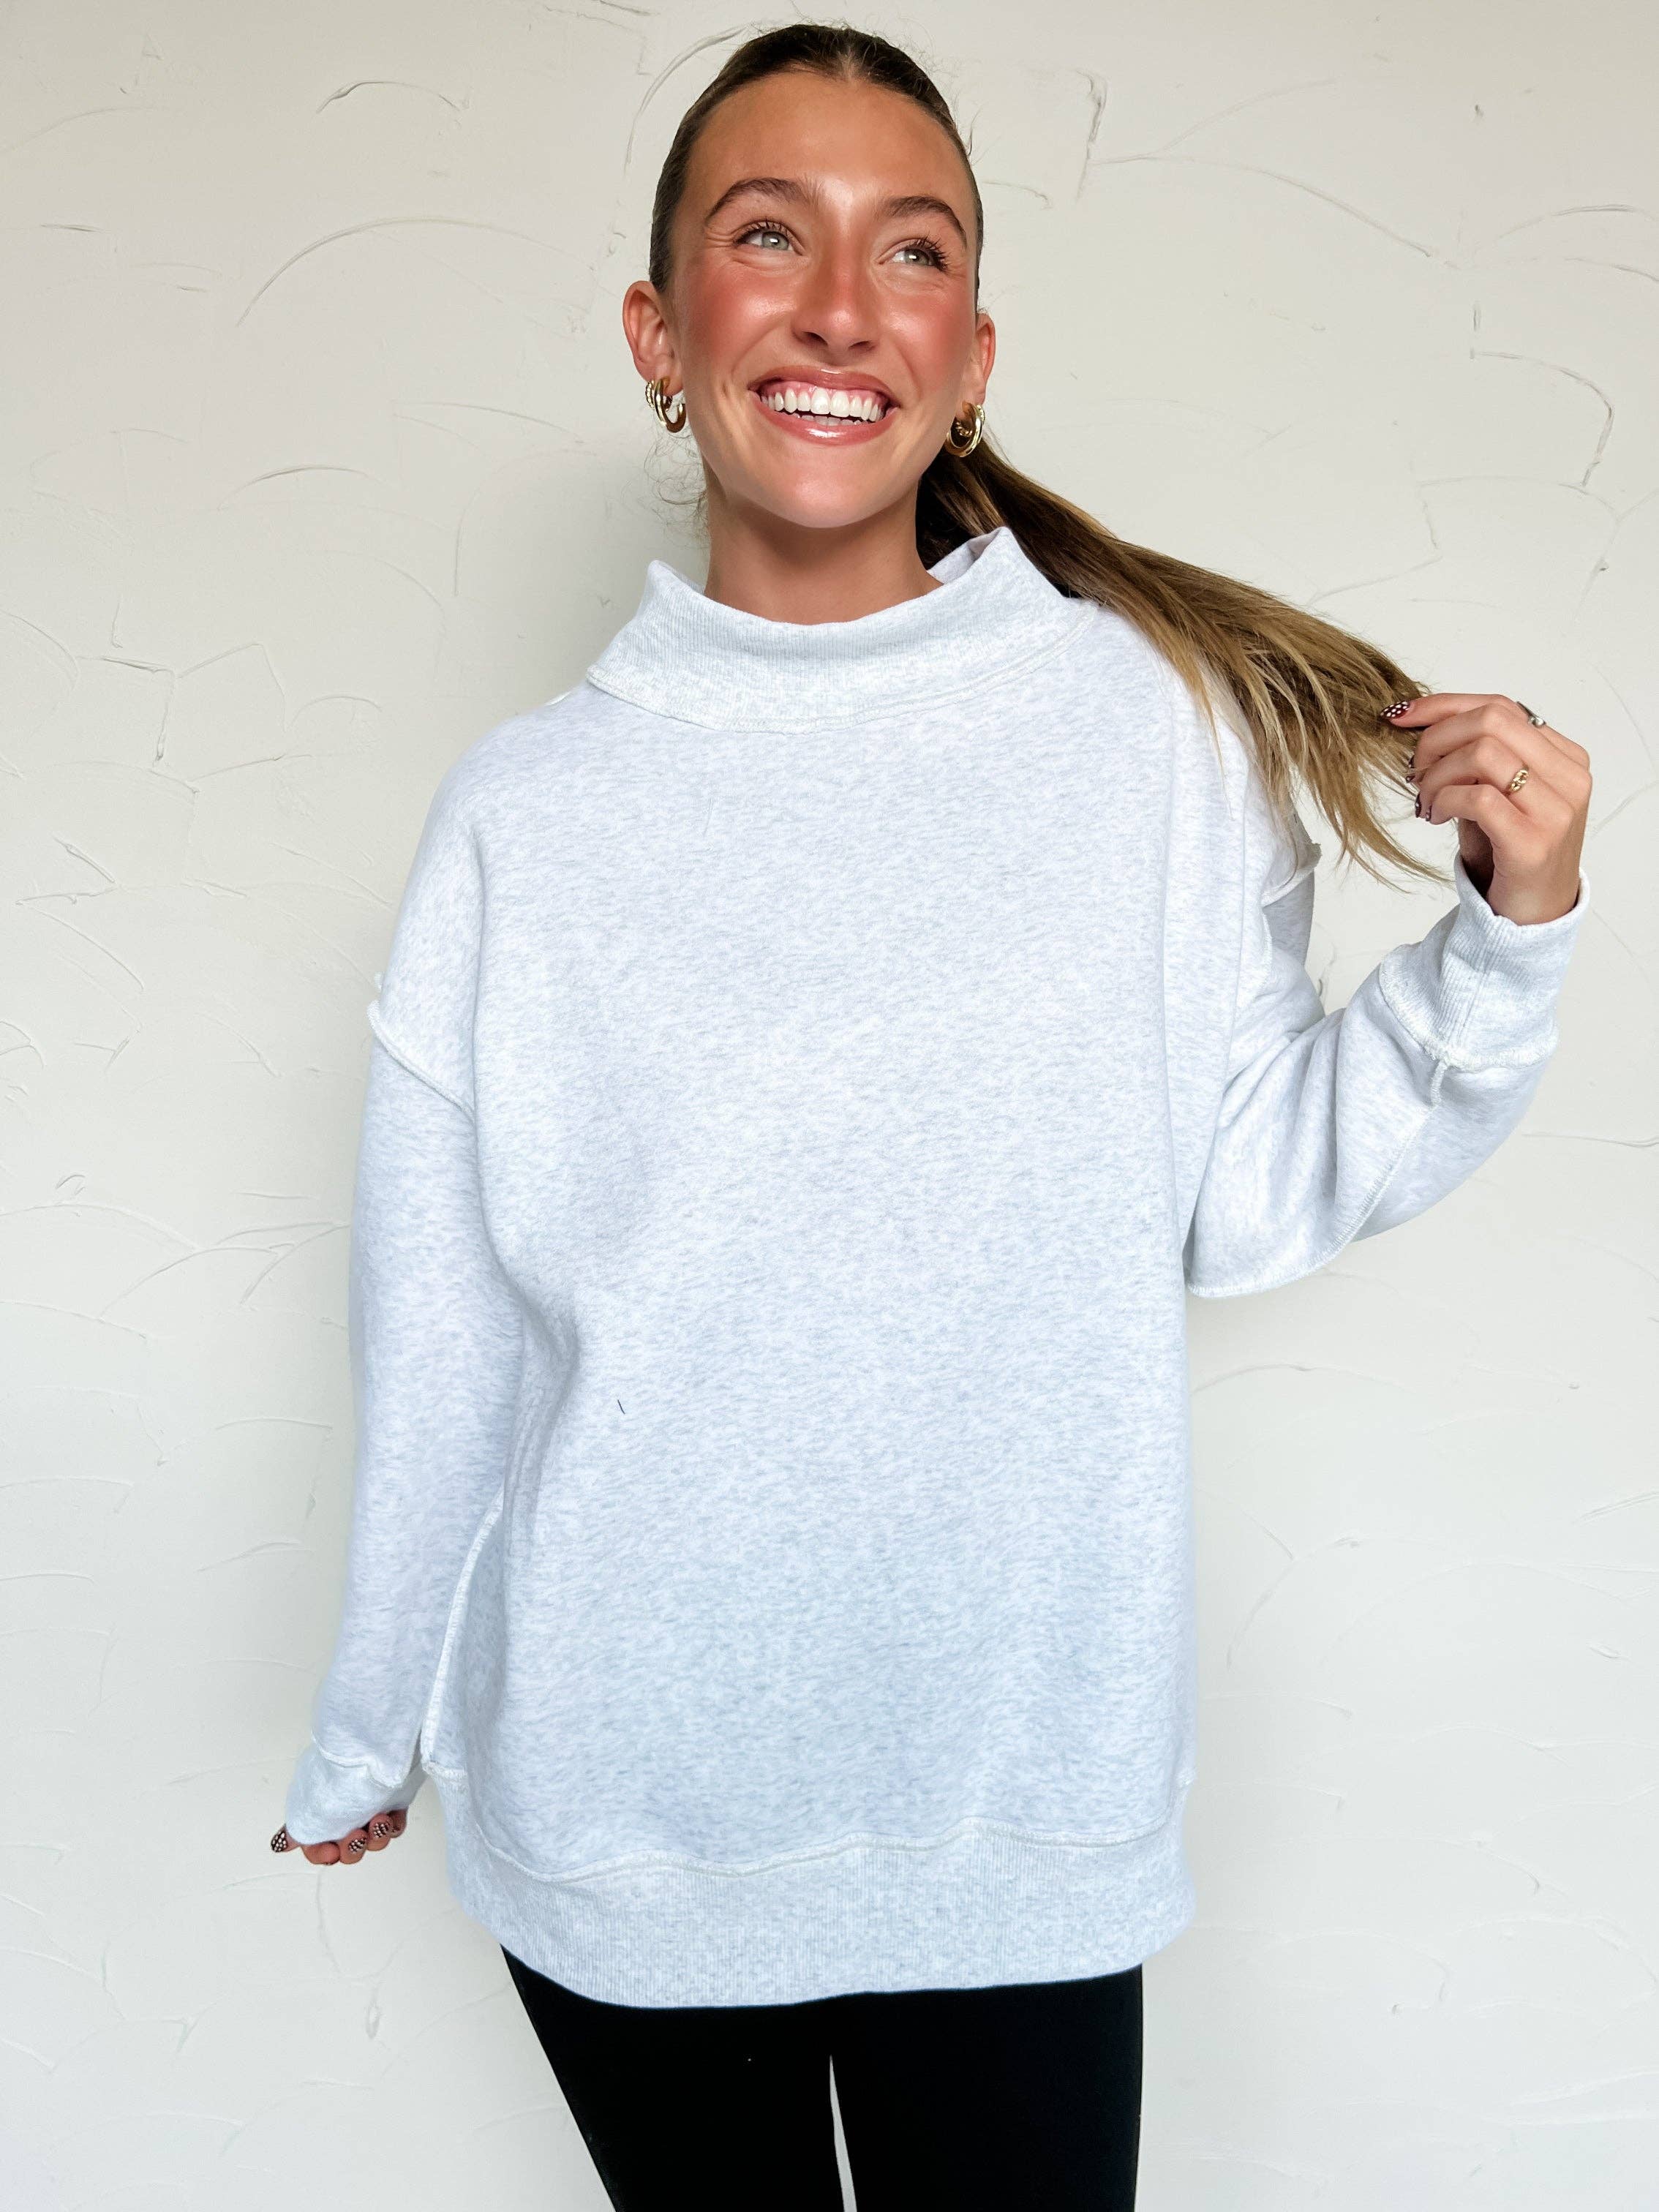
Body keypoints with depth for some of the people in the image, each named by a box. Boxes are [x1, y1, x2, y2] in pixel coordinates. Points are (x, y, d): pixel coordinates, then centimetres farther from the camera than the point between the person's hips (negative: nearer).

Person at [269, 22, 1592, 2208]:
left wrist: (1506, 940, -15)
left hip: (1019, 1812, 0)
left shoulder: (1154, 723, -8)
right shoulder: (526, 810, -7)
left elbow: (1243, 1199, -2)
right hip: (613, 1802, 1)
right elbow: (438, 1331, 0)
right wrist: (364, 1732, 10)